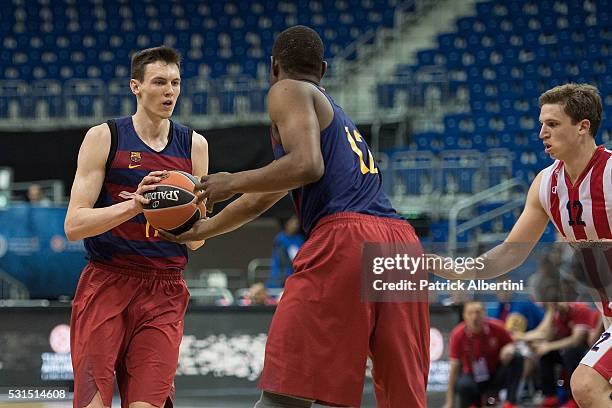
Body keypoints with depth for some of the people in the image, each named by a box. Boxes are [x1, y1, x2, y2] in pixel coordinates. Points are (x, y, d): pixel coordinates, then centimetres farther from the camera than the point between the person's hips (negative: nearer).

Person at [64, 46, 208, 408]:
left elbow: (196, 241, 13)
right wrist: (133, 206, -22)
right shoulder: (104, 138, 0)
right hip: (106, 282, -2)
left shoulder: (194, 146, 9)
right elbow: (74, 225, -8)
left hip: (163, 293, 2)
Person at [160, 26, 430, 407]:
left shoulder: (288, 92, 9)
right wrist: (201, 230, 48)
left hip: (345, 238, -8)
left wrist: (232, 182, 1)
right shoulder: (336, 113, 34)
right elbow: (261, 199, 40)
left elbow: (307, 166, -10)